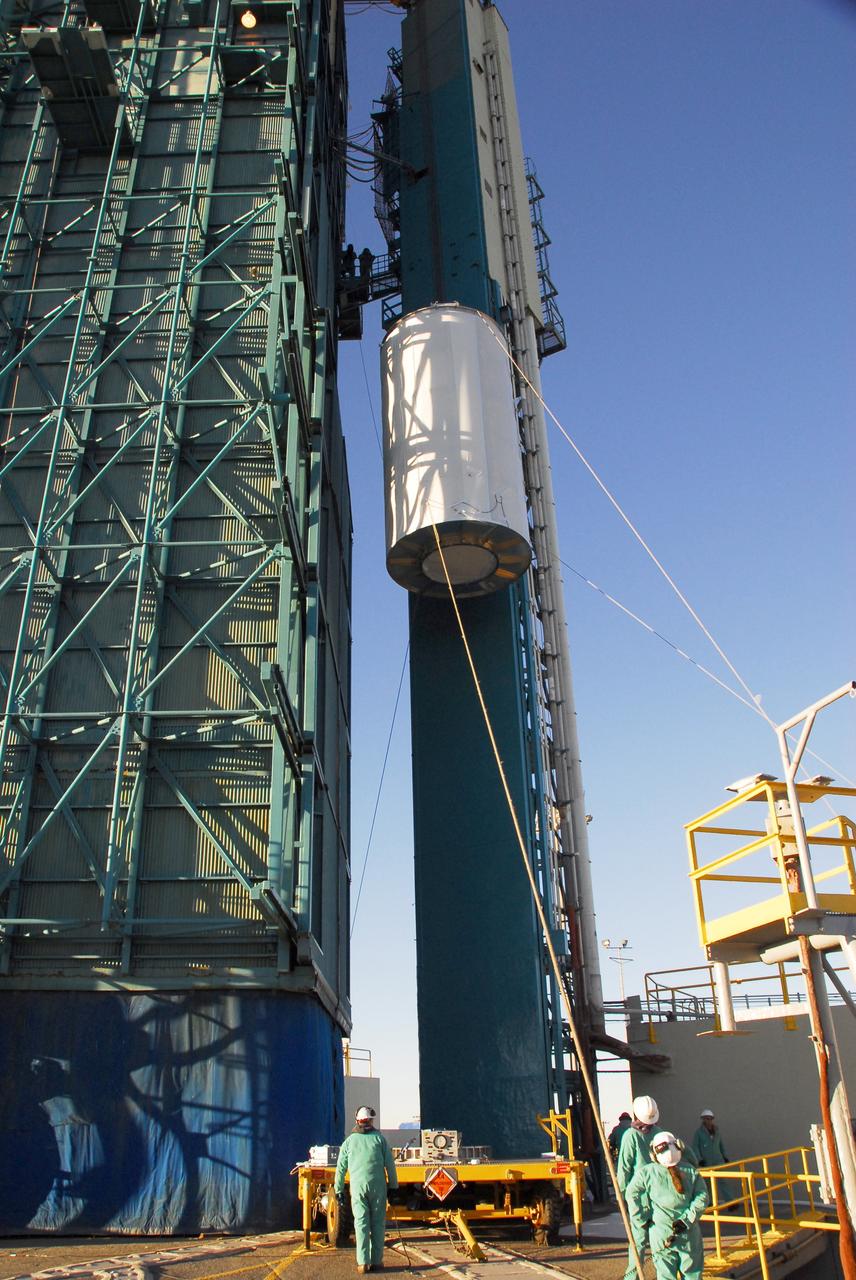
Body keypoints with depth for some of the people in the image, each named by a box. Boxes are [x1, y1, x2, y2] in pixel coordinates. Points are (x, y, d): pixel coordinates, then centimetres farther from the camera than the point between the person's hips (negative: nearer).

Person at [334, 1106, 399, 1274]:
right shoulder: (379, 1138, 7)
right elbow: (390, 1164, 5)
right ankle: (376, 1261, 8)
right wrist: (394, 1186, 11)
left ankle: (363, 1263, -1)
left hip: (357, 1186, 1)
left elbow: (340, 1167, 10)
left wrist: (338, 1189, 17)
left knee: (361, 1223, 3)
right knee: (378, 1223, 7)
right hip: (377, 1186, 0)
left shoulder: (349, 1141, 10)